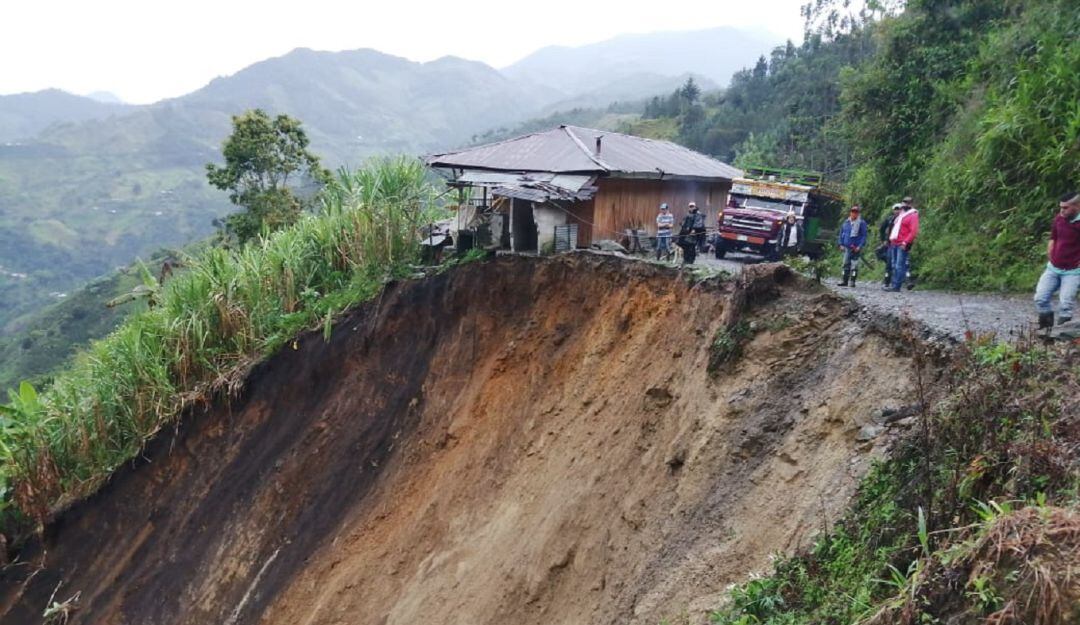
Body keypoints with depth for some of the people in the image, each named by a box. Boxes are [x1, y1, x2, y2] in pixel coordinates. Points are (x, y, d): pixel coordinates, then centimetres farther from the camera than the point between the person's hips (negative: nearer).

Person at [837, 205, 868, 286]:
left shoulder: (861, 223, -3)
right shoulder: (846, 222, 10)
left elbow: (864, 236, -6)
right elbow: (841, 233, 16)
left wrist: (860, 246, -14)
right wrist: (841, 244, 7)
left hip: (856, 248, -5)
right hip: (847, 247, 5)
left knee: (854, 265, -3)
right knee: (846, 264, 9)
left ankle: (852, 281, 1)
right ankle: (845, 280, 16)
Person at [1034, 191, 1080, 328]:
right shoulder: (1059, 218, 2)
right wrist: (1050, 261, 10)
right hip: (1053, 269, 6)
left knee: (1065, 304, -11)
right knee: (1040, 298, 1)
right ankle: (1045, 328, 16)